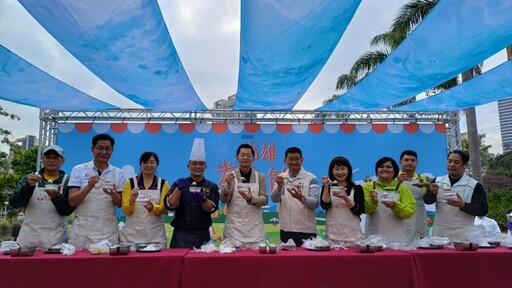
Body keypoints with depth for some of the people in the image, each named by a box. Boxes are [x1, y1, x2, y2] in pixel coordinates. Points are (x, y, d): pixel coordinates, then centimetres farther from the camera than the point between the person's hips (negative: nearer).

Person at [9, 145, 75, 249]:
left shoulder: (67, 182, 3)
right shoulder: (28, 179, 10)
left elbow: (67, 211, -4)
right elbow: (13, 203, 0)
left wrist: (57, 197, -23)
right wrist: (29, 186, -16)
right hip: (29, 236, 2)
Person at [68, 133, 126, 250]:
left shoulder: (118, 173, 5)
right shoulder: (78, 170, 1)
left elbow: (120, 203, 6)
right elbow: (72, 202, -3)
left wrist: (113, 194, -16)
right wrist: (89, 187, -19)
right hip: (82, 229, -1)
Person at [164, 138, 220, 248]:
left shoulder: (212, 187, 5)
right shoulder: (179, 184, 5)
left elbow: (211, 208, -8)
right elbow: (170, 205, -8)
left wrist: (203, 199, -28)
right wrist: (178, 189, -22)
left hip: (202, 235, 1)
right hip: (181, 235, -1)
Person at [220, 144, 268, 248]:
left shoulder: (260, 176, 5)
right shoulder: (230, 176, 3)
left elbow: (265, 199, 0)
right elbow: (223, 200, -1)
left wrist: (251, 199, -19)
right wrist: (228, 185, -19)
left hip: (255, 227, 1)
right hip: (234, 226, -1)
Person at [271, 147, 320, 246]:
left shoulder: (311, 178, -6)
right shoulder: (281, 178, 7)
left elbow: (315, 203, -12)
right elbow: (274, 199, -2)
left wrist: (301, 198, -31)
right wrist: (279, 186, -22)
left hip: (306, 230, -3)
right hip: (285, 229, 4)